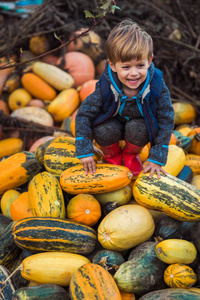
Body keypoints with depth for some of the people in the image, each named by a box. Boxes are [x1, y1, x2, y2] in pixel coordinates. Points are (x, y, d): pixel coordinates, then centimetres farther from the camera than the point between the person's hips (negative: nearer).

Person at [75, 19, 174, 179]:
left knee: (137, 128, -34)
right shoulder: (106, 87, -28)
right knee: (105, 130, -33)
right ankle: (112, 155, 3)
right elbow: (83, 114, -19)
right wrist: (84, 152, -23)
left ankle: (131, 154, 2)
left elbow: (166, 120, -20)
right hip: (113, 124, 0)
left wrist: (157, 158, -22)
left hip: (140, 125, 0)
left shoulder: (157, 86, -28)